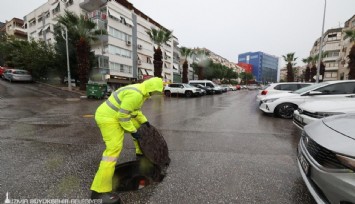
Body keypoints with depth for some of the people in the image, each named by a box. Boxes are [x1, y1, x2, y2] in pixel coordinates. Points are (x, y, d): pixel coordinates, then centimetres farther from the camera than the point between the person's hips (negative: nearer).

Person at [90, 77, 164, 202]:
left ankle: (141, 152, 40)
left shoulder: (140, 91, 8)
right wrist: (132, 131, -17)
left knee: (139, 127, 19)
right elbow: (123, 115, -26)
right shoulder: (135, 94, -27)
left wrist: (144, 121, 13)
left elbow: (135, 109, 19)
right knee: (114, 148, -18)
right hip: (108, 117, -11)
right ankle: (100, 191, -11)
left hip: (117, 115, 11)